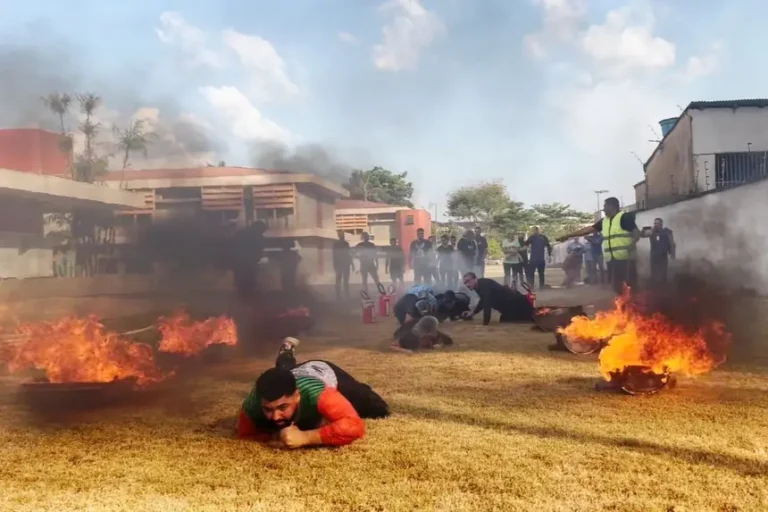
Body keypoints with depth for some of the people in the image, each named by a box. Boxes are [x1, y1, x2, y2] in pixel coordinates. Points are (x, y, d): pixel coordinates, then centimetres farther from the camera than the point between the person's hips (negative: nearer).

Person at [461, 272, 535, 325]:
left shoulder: (484, 284, -28)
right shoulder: (479, 286, 3)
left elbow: (486, 304, -38)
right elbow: (483, 301, 24)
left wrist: (485, 324, -40)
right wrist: (473, 313, 26)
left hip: (517, 303, -11)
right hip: (510, 308, 11)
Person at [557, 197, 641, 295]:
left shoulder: (625, 217, -3)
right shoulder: (604, 221, 18)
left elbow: (637, 233, -8)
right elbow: (588, 229, 20)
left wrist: (630, 246, -25)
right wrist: (568, 235, 19)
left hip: (625, 258, -8)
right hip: (611, 259, 8)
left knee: (630, 284, -8)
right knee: (616, 285, 9)